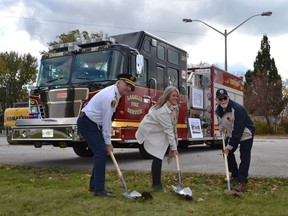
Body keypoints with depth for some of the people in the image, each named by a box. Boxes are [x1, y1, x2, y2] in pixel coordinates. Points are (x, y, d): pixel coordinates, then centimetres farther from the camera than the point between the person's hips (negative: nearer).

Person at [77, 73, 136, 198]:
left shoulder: (115, 94, 9)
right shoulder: (110, 96, -22)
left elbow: (107, 119, 13)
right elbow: (107, 121, -21)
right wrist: (108, 142, -14)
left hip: (93, 124, 10)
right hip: (86, 123, -10)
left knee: (101, 152, 10)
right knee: (101, 152, -14)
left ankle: (94, 186, 18)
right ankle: (99, 190, -12)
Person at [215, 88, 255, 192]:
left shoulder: (237, 109, -30)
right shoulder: (218, 111, -4)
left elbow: (238, 130, -31)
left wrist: (230, 145, -28)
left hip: (245, 134, -8)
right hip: (231, 134, 8)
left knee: (244, 157, -10)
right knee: (227, 153, 9)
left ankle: (242, 182, -8)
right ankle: (235, 175, 25)